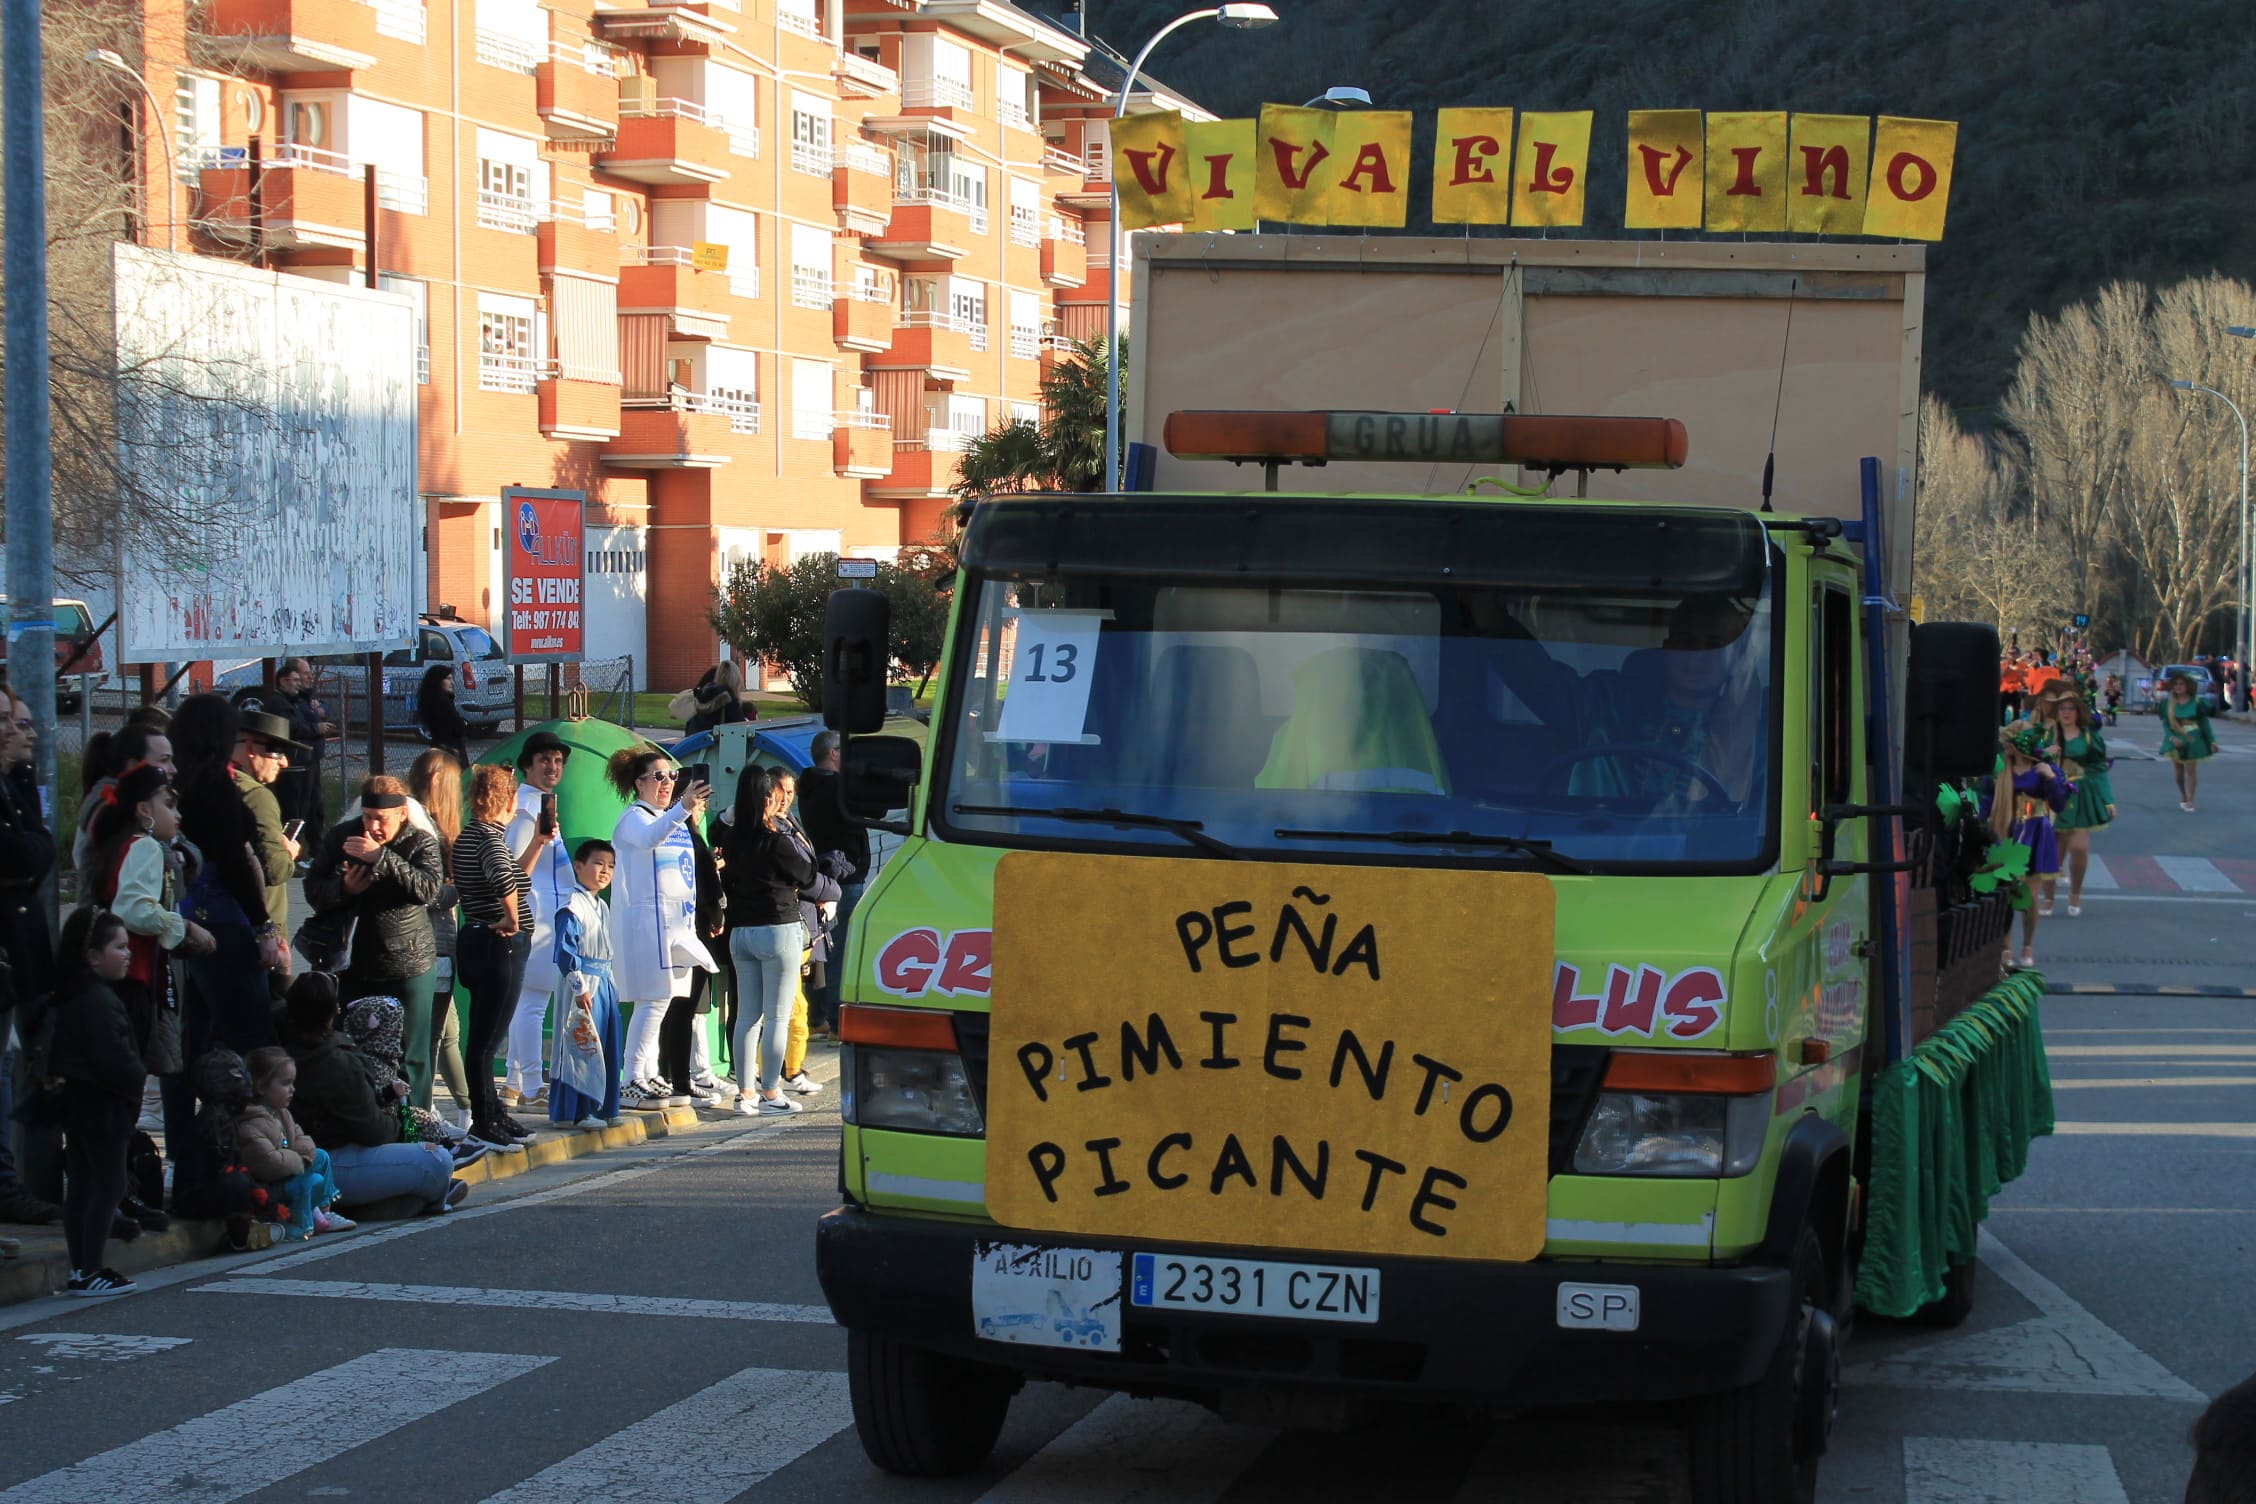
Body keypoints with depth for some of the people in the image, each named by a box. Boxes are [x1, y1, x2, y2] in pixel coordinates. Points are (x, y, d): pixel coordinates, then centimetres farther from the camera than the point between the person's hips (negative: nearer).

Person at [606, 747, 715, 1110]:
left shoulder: (671, 820, 21)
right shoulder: (633, 817, -6)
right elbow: (649, 838, -32)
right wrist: (682, 809, -44)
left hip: (675, 923, 9)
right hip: (644, 920, -9)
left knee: (656, 1001, 10)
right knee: (654, 999, -14)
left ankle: (648, 1076, 14)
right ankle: (632, 1083, -14)